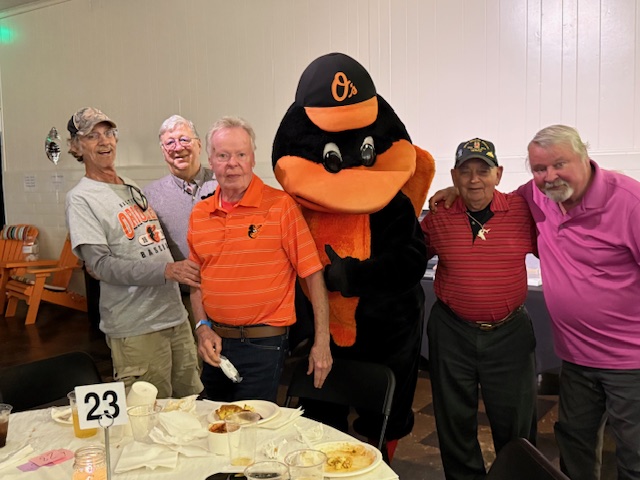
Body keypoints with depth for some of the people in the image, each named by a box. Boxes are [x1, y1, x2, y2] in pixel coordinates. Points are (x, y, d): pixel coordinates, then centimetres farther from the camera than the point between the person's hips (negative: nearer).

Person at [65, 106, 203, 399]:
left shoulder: (134, 189, 16)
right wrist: (166, 270, -25)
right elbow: (101, 265, -16)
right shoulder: (81, 199, -7)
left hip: (175, 314, 7)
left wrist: (189, 270, 9)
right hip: (135, 328, -7)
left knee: (191, 401, 14)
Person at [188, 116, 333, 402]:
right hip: (215, 344, 6)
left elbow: (313, 274, -11)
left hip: (262, 345, -5)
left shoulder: (280, 205, -11)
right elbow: (196, 280, 14)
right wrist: (203, 328, 0)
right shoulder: (199, 214, 5)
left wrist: (321, 342, -12)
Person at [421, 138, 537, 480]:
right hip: (452, 332, 1)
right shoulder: (438, 218, -5)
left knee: (516, 423, 14)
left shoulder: (522, 211, -7)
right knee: (455, 420, 16)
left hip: (510, 333, 0)